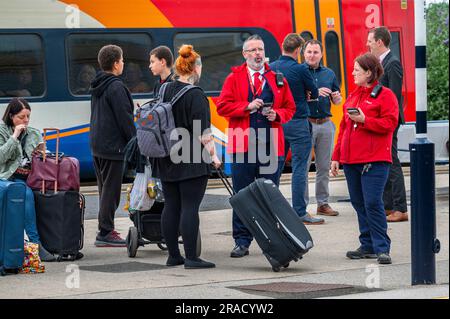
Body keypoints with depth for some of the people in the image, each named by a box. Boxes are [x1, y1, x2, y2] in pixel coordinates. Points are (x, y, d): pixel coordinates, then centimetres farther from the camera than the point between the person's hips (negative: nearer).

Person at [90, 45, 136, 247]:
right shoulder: (116, 87, -15)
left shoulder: (98, 86, 14)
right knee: (111, 189, -6)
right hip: (112, 145, -9)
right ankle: (105, 233, -6)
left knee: (105, 188, 15)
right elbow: (125, 118, -17)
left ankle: (106, 230, 19)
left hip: (97, 145, 9)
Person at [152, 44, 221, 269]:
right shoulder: (195, 95, -13)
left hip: (166, 161, 7)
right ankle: (191, 257, -6)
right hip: (192, 162, -7)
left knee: (171, 207, 9)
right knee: (190, 207, -6)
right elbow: (203, 130, -16)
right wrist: (212, 155, -9)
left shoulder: (164, 91, 10)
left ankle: (173, 255, 13)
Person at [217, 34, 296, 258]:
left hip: (270, 145, 2)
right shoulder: (234, 77, 6)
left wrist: (277, 114, -6)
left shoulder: (276, 78, 12)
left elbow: (289, 107, 14)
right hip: (242, 145, -1)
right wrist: (247, 107, -13)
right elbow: (222, 106, -2)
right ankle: (242, 242, 5)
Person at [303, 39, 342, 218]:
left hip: (326, 124, 5)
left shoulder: (329, 74, 14)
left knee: (324, 166, 8)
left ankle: (323, 203, 15)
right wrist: (314, 93, -19)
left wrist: (337, 98, -5)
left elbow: (336, 101, 19)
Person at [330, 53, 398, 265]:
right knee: (359, 203, 8)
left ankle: (382, 248, -7)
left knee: (373, 203, -12)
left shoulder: (385, 95, -3)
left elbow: (390, 123, -12)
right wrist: (336, 157, 19)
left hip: (374, 160, -7)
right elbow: (343, 128, 22)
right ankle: (368, 246, 15)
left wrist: (364, 120, -18)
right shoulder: (352, 96, 19)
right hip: (351, 160, 7)